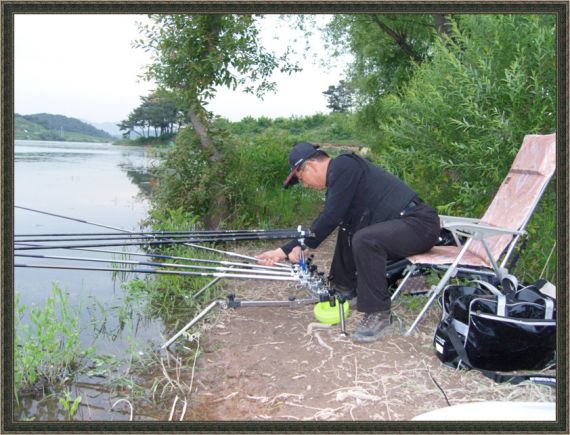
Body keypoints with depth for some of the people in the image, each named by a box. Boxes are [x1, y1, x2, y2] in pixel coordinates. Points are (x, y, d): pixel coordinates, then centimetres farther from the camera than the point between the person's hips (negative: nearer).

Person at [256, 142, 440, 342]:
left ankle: (378, 314, -19)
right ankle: (344, 287, 28)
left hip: (420, 222, -10)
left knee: (364, 239, -32)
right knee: (347, 228, 22)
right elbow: (325, 222, 17)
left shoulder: (343, 166, -15)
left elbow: (331, 217, -19)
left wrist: (303, 246, -5)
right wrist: (284, 251, 17)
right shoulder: (337, 177, 14)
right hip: (399, 222, 10)